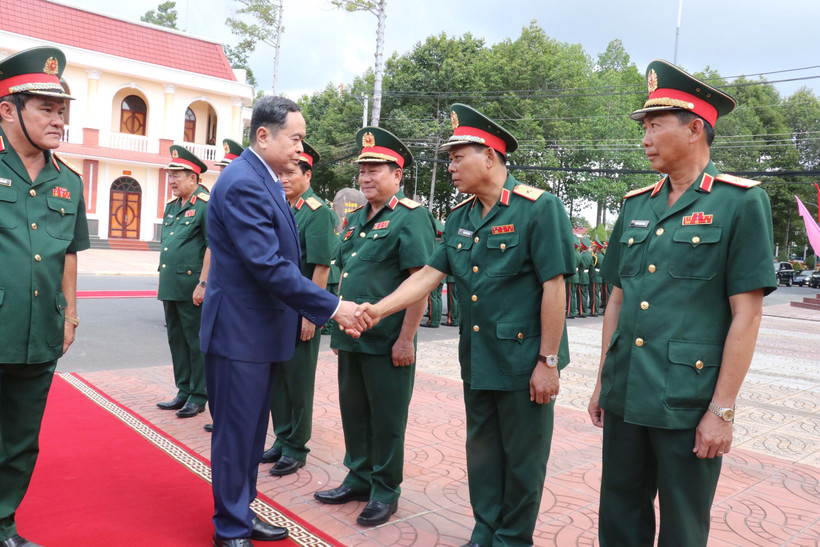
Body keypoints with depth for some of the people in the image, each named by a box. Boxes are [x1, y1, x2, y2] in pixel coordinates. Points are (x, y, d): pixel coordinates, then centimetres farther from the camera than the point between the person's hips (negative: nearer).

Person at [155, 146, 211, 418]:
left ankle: (199, 396, 12)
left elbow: (213, 247, -15)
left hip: (192, 288, -8)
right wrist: (163, 280, 19)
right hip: (170, 287, 9)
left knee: (196, 342, 1)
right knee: (176, 339, 14)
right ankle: (184, 391, 26)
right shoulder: (171, 206, 15)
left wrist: (202, 284, -19)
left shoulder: (206, 205, -10)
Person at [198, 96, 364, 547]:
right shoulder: (243, 183, -19)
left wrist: (326, 307, 10)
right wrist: (331, 307, -21)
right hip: (240, 331, -9)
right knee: (236, 433, 5)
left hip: (261, 329, 9)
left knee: (251, 430, 19)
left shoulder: (265, 181, 11)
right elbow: (269, 265, -25)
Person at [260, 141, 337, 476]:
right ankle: (282, 440, 30)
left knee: (298, 382, 4)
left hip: (301, 314, -7)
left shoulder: (317, 213, -11)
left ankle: (296, 448, 19)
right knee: (276, 378, 15)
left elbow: (322, 267, -16)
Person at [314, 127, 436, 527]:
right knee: (353, 411, 17)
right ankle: (359, 479, 33)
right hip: (350, 337, 8)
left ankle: (385, 491, 21)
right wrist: (338, 323, 17)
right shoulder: (355, 219, 14)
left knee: (386, 417, 5)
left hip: (386, 341, -8)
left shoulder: (411, 217, -11)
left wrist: (406, 339, -19)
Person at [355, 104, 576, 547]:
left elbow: (554, 287, -16)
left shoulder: (539, 208, -13)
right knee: (482, 451, 18)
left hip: (523, 360, -6)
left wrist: (548, 362, -16)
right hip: (477, 359, 7)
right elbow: (429, 274, 5)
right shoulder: (459, 218, 8)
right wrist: (379, 309, -7)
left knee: (522, 456, 9)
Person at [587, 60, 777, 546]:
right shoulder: (636, 206, 9)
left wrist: (722, 410, -12)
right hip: (626, 397, 5)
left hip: (688, 406, -5)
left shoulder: (741, 202, -7)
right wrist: (603, 382, 12)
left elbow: (747, 314, -10)